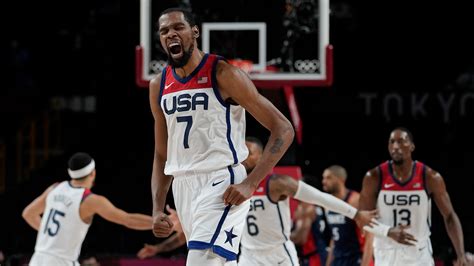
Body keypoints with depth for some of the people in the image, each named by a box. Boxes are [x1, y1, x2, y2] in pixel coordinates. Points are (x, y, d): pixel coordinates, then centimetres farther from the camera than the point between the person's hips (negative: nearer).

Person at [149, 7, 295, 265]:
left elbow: (283, 129, -10)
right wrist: (157, 210, 8)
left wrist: (250, 183, -19)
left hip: (222, 184, -7)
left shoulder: (223, 74, -9)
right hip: (183, 186, 7)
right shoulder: (159, 86, 10)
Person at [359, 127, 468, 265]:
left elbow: (449, 216, -3)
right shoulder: (374, 177, -9)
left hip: (420, 255, 0)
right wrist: (389, 232, -22)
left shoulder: (430, 177, -9)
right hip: (387, 255, 0)